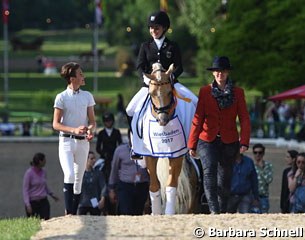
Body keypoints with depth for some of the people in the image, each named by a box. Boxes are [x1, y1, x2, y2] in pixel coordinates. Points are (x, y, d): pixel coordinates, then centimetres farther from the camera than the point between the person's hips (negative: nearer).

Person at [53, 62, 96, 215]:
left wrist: (90, 130, -15)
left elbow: (92, 120, 9)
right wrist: (74, 130, -21)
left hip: (83, 142, 4)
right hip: (66, 141, -4)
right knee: (69, 175, -20)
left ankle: (74, 213, 13)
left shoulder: (87, 96, 7)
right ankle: (69, 213, -19)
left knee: (79, 179, 6)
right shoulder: (62, 97, -4)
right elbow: (56, 124, -6)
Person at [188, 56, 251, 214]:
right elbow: (197, 119, 3)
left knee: (225, 177, 9)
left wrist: (244, 142, -12)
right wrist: (192, 145, 1)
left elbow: (244, 119, 0)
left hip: (229, 141, 1)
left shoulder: (238, 93, 4)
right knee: (209, 171, -22)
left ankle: (223, 211, 24)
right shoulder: (205, 91, 4)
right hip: (208, 140, -1)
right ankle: (213, 210, -29)